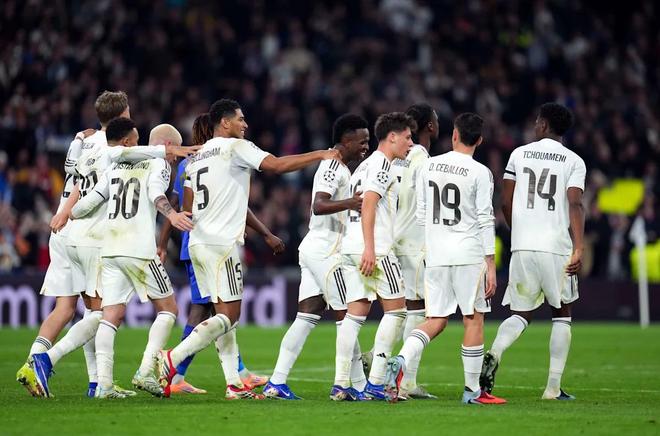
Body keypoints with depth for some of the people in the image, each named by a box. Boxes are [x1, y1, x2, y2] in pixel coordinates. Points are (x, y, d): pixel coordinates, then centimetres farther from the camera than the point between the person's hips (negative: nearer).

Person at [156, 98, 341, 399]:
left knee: (225, 314, 9)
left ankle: (234, 384, 5)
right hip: (221, 242, -9)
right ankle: (171, 358, -18)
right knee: (228, 315, -8)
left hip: (197, 242, 9)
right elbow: (277, 165, -14)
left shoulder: (196, 157, 19)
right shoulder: (235, 147, -5)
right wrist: (320, 155, -7)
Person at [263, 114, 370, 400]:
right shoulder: (334, 166, -13)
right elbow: (319, 205, -27)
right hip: (326, 248, -10)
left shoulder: (337, 167, 19)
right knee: (346, 316, -5)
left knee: (307, 316, 5)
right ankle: (358, 385, -1)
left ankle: (276, 383, 0)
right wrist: (348, 203, -42)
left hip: (313, 245, 10)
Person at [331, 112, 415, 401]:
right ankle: (375, 384, -7)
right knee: (396, 310, -2)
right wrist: (370, 248, -23)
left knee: (356, 313, 6)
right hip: (374, 249, -9)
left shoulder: (366, 165, 24)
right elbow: (368, 204, -16)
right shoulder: (382, 163, -6)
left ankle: (340, 384, -1)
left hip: (350, 247, 9)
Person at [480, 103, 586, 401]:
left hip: (522, 246, 2)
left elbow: (505, 202, 11)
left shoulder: (520, 154, 10)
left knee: (521, 314, 12)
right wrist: (578, 249, -16)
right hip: (557, 247, -2)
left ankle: (494, 354, -19)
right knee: (562, 314, 13)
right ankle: (554, 387, 7)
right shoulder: (574, 161, 2)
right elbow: (574, 205, -11)